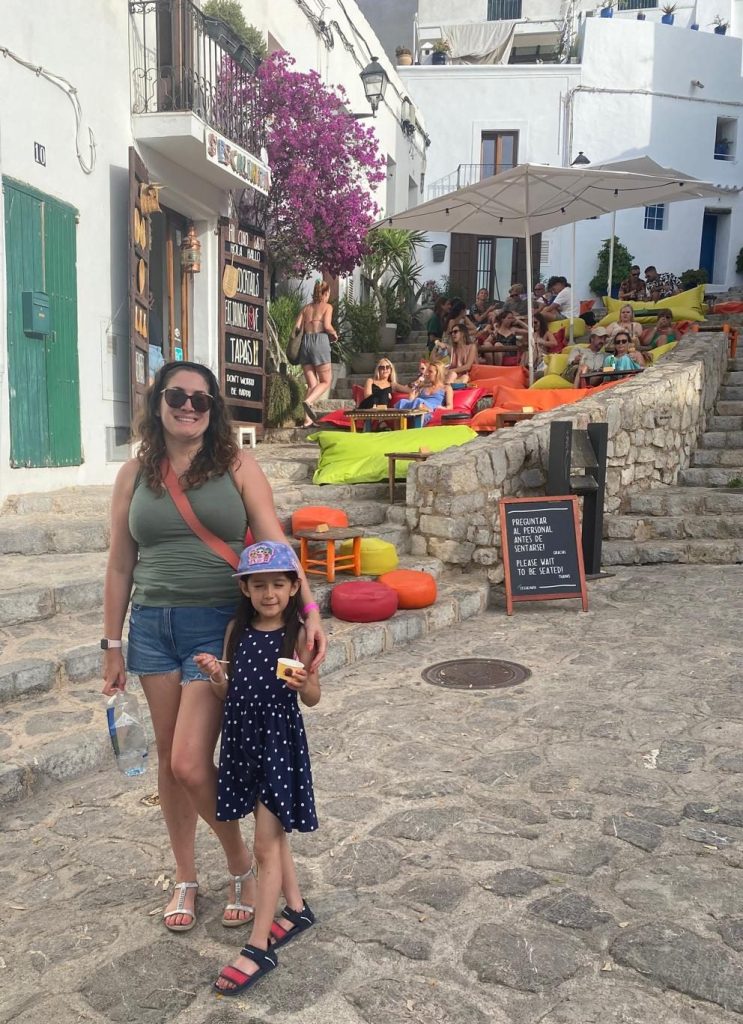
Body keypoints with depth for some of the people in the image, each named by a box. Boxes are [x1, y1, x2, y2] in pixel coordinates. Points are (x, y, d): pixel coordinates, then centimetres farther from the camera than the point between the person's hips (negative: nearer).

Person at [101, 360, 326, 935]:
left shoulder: (237, 467, -1)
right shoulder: (135, 474, 7)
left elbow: (276, 547, -6)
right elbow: (120, 565, 10)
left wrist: (310, 610, -20)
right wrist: (112, 644, 10)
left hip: (219, 625, -3)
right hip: (153, 626, 4)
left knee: (191, 762, -8)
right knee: (169, 758, 12)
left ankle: (242, 862, 20)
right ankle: (186, 877, 33)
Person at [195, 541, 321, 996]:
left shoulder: (298, 635, -11)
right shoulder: (237, 630, 1)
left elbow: (313, 698, -4)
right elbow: (229, 694, 6)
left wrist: (302, 683, -26)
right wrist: (216, 676, -14)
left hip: (280, 740, -5)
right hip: (243, 738, 5)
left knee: (266, 845, 0)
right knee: (274, 834, 20)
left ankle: (259, 948, 11)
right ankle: (297, 909, 39)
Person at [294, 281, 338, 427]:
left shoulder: (307, 307, 17)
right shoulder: (327, 306, 4)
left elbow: (297, 326, 7)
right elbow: (327, 326, -10)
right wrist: (334, 334, 8)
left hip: (305, 342, 5)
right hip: (320, 341, -5)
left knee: (312, 384, 8)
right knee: (325, 381, 3)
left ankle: (307, 420, -2)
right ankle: (308, 401, -24)